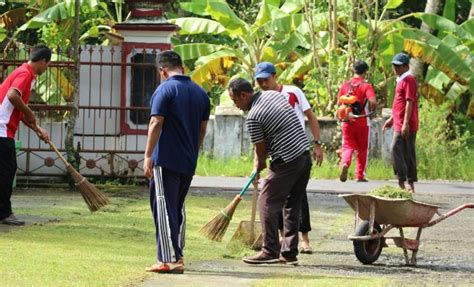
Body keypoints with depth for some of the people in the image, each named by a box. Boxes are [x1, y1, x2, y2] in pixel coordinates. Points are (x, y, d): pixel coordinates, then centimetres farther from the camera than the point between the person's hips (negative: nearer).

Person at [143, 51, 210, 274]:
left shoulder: (165, 90, -9)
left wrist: (148, 156, -13)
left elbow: (156, 124, -15)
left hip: (166, 160, -7)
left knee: (164, 208, -5)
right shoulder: (200, 93, 11)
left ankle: (169, 259, -10)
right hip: (189, 163, 7)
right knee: (178, 208, 18)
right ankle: (177, 256, 21)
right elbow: (202, 129, 15)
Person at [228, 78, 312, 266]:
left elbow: (261, 148, -3)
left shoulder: (253, 117, -14)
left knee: (268, 204, 1)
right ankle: (289, 253, 14)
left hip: (286, 162, -9)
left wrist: (259, 166, 17)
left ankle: (270, 251, 1)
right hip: (305, 155, 9)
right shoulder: (274, 94, 11)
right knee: (292, 205, 13)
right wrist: (259, 160, 21)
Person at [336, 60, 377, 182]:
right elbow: (373, 102, -21)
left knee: (348, 146, 5)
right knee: (362, 149, 10)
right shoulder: (366, 86, -9)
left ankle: (345, 163, -25)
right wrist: (371, 110, 0)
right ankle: (360, 175, 13)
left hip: (347, 122, 2)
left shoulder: (345, 85, 1)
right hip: (362, 122, -2)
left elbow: (339, 102, 4)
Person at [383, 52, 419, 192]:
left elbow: (409, 102, -18)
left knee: (396, 150, -13)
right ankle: (410, 184, 11)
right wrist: (392, 119, 30)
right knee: (408, 153, 9)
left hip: (405, 125, -10)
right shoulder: (401, 80, 19)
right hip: (399, 123, 10)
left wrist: (405, 123, -23)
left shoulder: (408, 80, -12)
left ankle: (402, 182, -14)